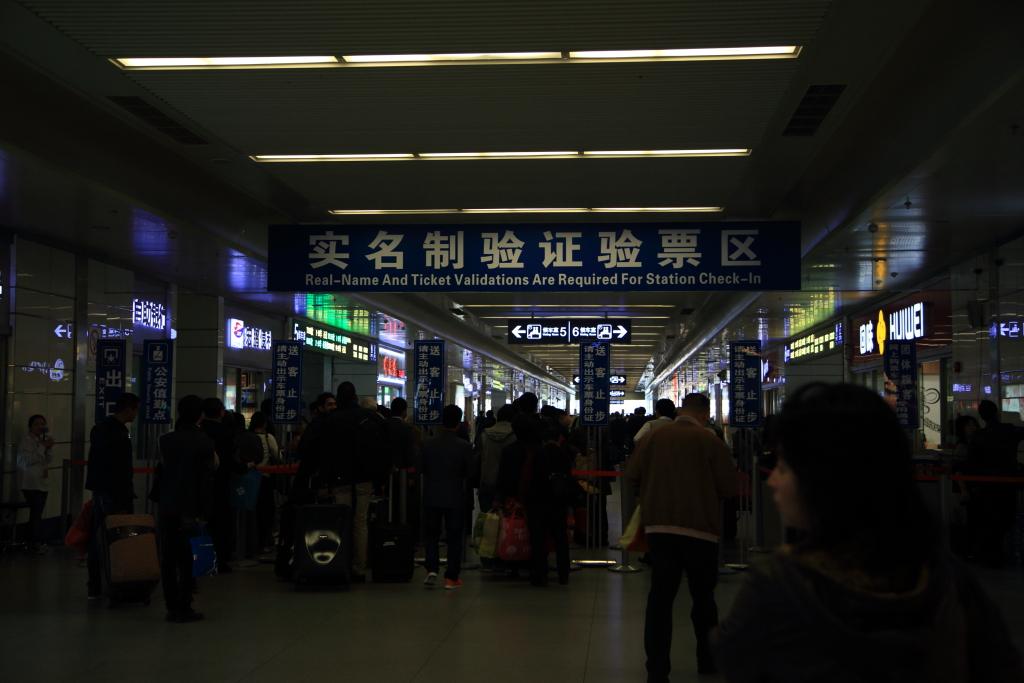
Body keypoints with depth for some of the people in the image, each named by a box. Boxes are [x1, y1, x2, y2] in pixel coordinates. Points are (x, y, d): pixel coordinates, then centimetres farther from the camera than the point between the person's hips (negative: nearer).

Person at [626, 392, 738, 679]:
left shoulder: (652, 437, -3)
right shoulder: (710, 441, -10)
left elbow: (631, 476, 0)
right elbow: (729, 487, -8)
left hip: (658, 526, 2)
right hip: (700, 528, -2)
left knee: (660, 595, 5)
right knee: (703, 595, 14)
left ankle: (657, 668, 4)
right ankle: (708, 660, 25)